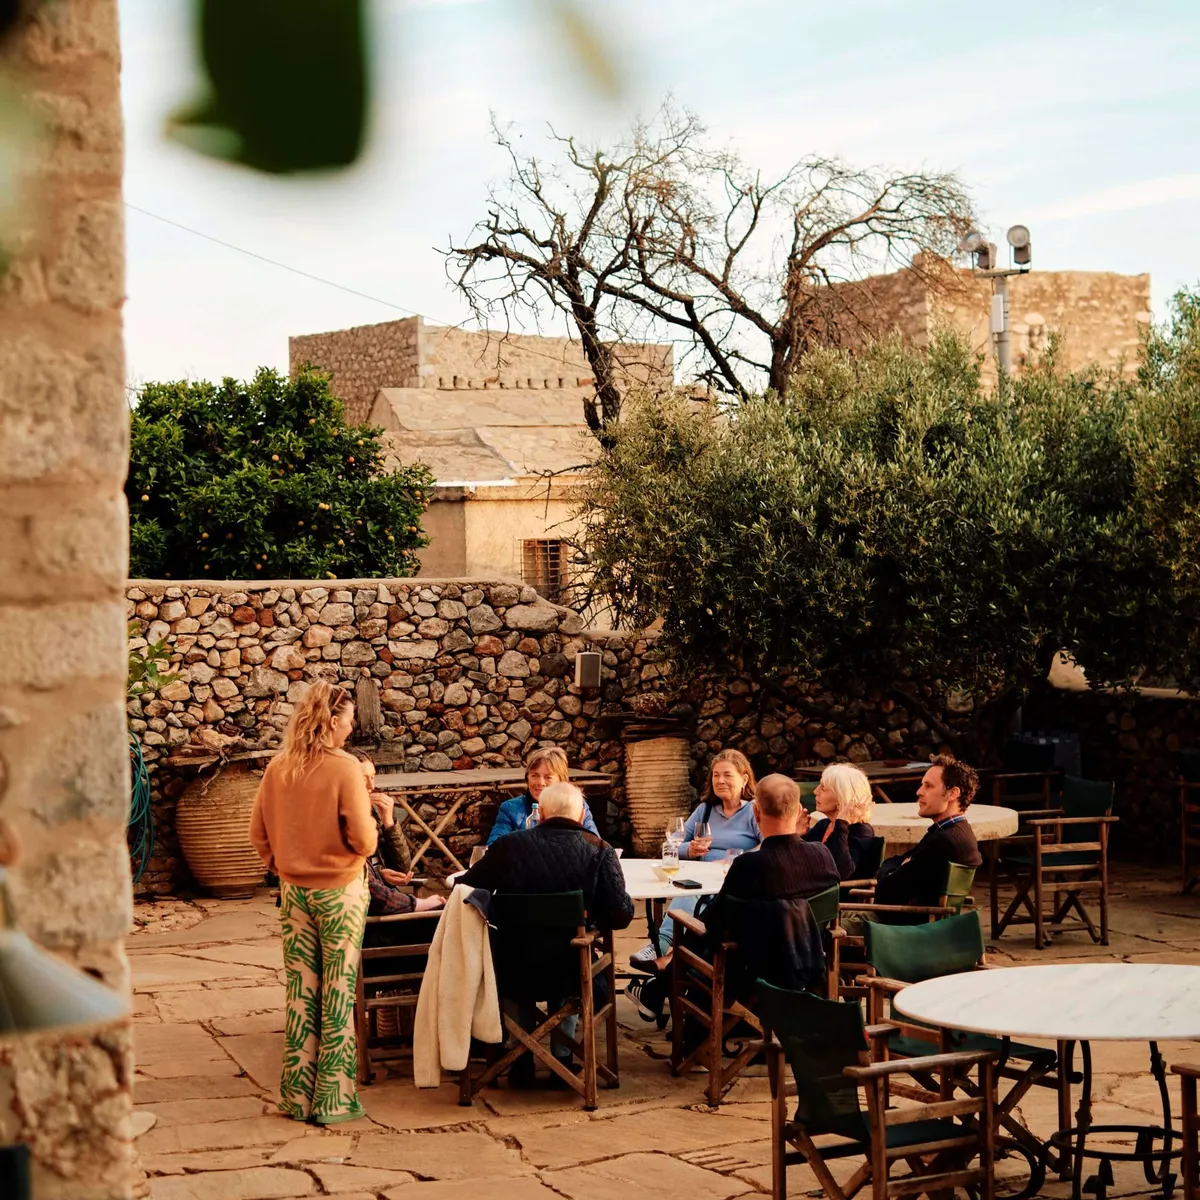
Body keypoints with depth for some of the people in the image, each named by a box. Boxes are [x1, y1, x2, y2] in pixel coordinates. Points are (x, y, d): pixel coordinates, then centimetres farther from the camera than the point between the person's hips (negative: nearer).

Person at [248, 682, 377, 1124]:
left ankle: (297, 1097, 18)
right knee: (337, 995, 4)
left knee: (300, 992, 12)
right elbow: (363, 841, -17)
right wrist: (371, 824, 4)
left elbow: (258, 831, 6)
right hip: (339, 890, -5)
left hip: (294, 890, 5)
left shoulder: (278, 768, -1)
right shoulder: (344, 768, -17)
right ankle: (333, 1100, 8)